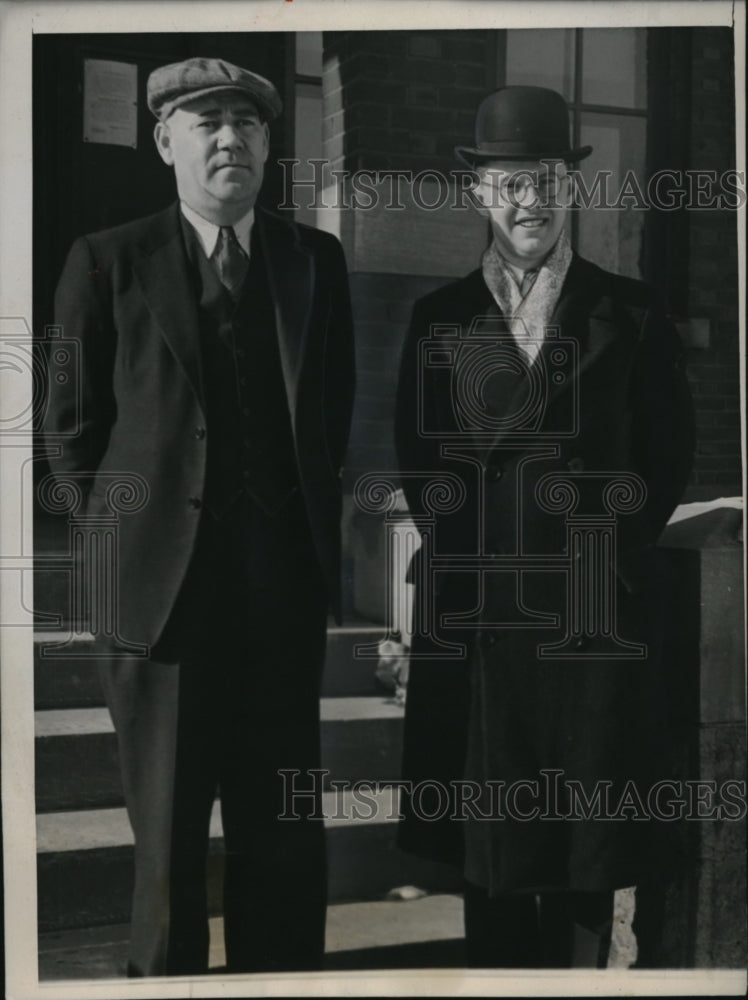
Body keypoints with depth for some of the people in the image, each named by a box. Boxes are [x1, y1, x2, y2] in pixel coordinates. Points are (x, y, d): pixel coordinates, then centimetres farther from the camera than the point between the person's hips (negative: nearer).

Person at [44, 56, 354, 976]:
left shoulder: (316, 260, 10)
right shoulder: (108, 262, 3)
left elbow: (334, 414, 13)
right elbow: (74, 424, 4)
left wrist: (317, 535, 9)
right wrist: (117, 538, 2)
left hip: (287, 587, 2)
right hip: (162, 583, -2)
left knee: (286, 838, 10)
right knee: (167, 834, 9)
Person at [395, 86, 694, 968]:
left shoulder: (631, 313, 5)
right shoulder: (439, 319, 7)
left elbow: (670, 450, 7)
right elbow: (417, 457, 8)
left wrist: (619, 542, 0)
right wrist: (462, 546, 0)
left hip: (597, 606, 0)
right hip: (476, 607, 1)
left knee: (591, 837, 7)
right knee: (486, 840, 8)